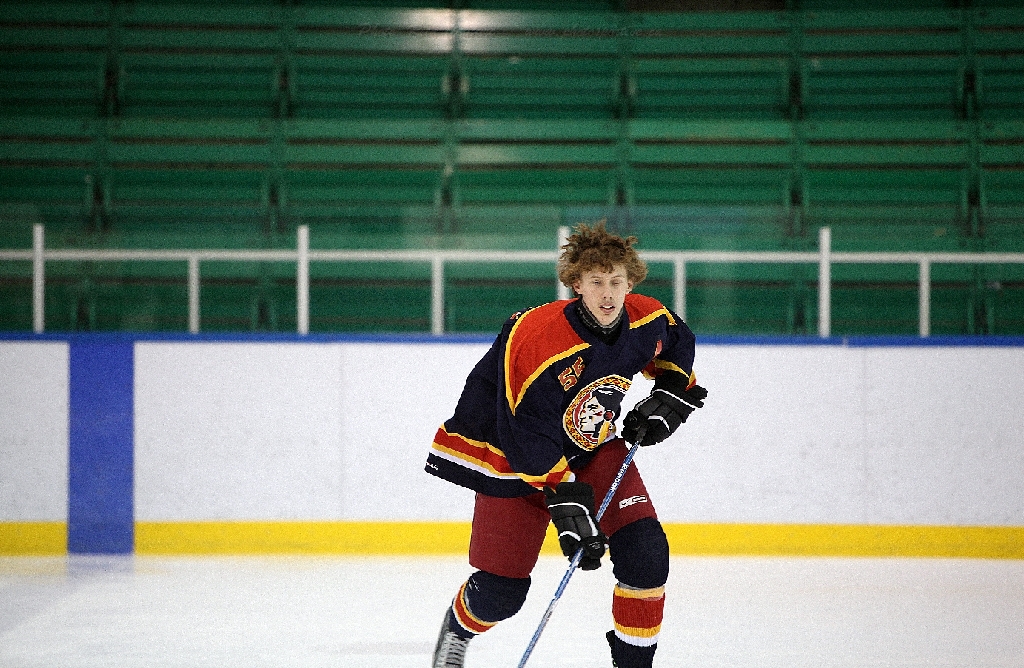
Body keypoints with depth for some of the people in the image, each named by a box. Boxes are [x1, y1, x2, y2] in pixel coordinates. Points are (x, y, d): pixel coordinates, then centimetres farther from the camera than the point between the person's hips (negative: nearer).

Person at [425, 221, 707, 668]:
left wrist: (672, 393, 1)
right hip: (512, 456, -5)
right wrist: (567, 504, -31)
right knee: (502, 589, -2)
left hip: (595, 446, 5)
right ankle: (457, 629, 34)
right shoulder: (535, 339, -32)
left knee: (645, 552, -13)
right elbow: (527, 439, -29)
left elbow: (676, 344, 14)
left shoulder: (647, 320, -13)